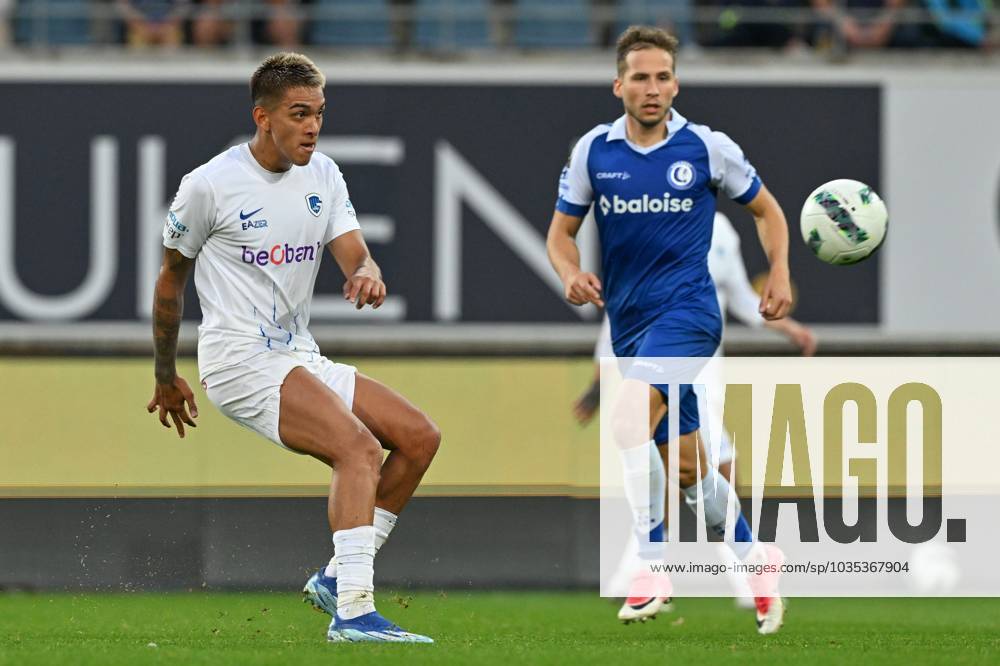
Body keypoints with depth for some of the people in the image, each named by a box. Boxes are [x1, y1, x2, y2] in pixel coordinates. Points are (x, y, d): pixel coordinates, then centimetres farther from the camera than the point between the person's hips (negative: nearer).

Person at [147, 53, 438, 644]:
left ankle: (338, 579, 6)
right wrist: (166, 377, 15)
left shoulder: (323, 175, 10)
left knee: (420, 438, 0)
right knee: (360, 450, -27)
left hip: (301, 360, 8)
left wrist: (367, 274, -27)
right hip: (241, 363, -8)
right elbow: (171, 279, 6)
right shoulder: (209, 185, -7)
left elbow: (354, 252, 0)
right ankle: (354, 611, -36)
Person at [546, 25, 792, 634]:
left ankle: (653, 562, -30)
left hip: (687, 309, -5)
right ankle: (754, 558, 34)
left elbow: (766, 208, 11)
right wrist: (572, 274, -10)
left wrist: (779, 274, -4)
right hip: (629, 322, 5)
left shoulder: (707, 148, -3)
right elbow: (562, 231, 11)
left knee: (630, 413, -30)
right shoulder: (593, 151, 3)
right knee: (688, 468, 12)